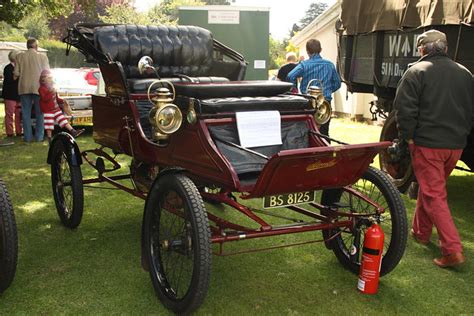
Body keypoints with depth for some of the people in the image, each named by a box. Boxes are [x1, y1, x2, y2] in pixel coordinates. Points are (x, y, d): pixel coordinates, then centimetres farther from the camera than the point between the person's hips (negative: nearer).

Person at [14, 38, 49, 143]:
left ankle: (27, 137, 8)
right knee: (39, 113, 8)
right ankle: (39, 137, 7)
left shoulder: (20, 56, 0)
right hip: (38, 88, -1)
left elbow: (16, 73, -1)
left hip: (24, 88, 2)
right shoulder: (42, 57, -5)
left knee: (26, 113, 8)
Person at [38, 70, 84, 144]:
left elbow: (56, 98, 25)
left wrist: (62, 101, 10)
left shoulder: (51, 88, 16)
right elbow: (44, 99, -25)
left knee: (63, 120, 3)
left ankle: (73, 131, 1)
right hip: (48, 111, -8)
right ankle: (50, 139, 6)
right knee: (49, 125, -2)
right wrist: (51, 93, -31)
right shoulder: (42, 89, -11)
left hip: (56, 109, 8)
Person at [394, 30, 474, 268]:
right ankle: (421, 231, 36)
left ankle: (452, 250, -11)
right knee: (431, 187, 22)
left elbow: (404, 108, -14)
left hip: (427, 143, -6)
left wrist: (408, 136, -4)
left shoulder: (416, 72, -8)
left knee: (434, 195, -4)